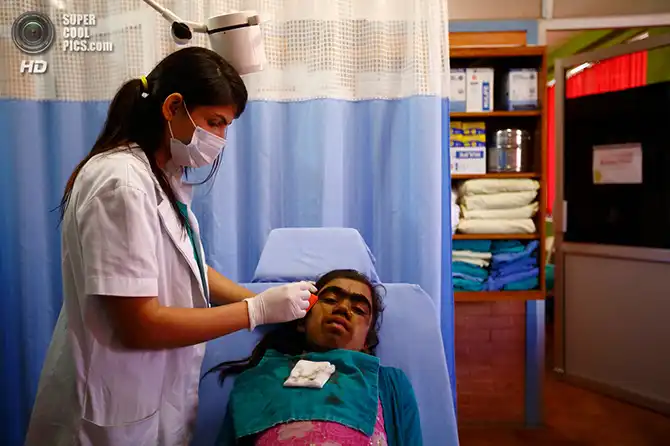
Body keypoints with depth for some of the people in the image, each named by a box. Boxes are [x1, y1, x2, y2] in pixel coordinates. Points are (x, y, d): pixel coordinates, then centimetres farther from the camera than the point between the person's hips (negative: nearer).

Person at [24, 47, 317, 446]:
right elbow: (139, 326, -27)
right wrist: (258, 310, -21)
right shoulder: (123, 184, -26)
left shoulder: (165, 176, 4)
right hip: (117, 412, -8)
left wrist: (270, 302, -3)